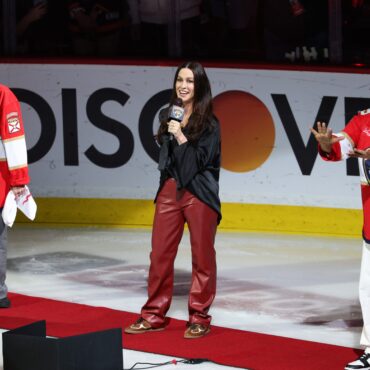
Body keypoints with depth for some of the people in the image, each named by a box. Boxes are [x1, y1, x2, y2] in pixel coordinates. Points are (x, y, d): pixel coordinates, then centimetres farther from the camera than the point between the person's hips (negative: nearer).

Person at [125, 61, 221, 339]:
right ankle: (154, 315, 14)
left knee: (202, 256, 1)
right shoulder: (167, 116, 11)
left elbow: (201, 160, -11)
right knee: (160, 254, 5)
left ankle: (199, 318, 9)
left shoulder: (209, 122, -5)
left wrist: (180, 136, -16)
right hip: (169, 191, 5)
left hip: (199, 194, -5)